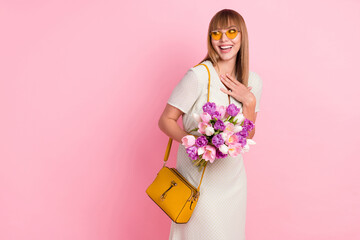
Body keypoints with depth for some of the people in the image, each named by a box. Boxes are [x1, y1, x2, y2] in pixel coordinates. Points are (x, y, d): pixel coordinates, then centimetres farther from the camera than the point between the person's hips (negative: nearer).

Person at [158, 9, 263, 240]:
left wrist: (249, 101, -13)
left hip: (234, 178, 5)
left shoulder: (253, 81, 0)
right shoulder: (198, 76, -17)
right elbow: (166, 120, -12)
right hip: (200, 179, -5)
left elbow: (248, 136, 1)